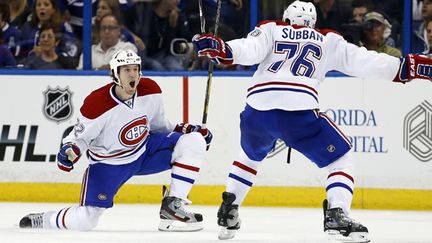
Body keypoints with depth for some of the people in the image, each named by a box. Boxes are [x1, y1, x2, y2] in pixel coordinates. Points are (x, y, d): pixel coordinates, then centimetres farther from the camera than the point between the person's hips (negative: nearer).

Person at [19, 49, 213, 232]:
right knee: (83, 221, -15)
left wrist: (182, 129, -2)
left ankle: (172, 207, -12)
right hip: (109, 162, -5)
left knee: (194, 141, -16)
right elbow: (81, 136, -12)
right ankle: (42, 220, 19)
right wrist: (69, 151, -31)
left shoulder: (151, 91, -11)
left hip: (145, 150, 5)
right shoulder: (97, 104, -26)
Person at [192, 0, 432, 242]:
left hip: (257, 112, 3)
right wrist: (405, 66, 15)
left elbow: (249, 50, 1)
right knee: (341, 156, 11)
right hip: (299, 112, -3)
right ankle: (337, 214, -10)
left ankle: (228, 211, 25)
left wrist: (220, 49, -3)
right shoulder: (328, 41, 21)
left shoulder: (271, 29, 21)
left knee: (251, 155, 34)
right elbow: (361, 61, 13)